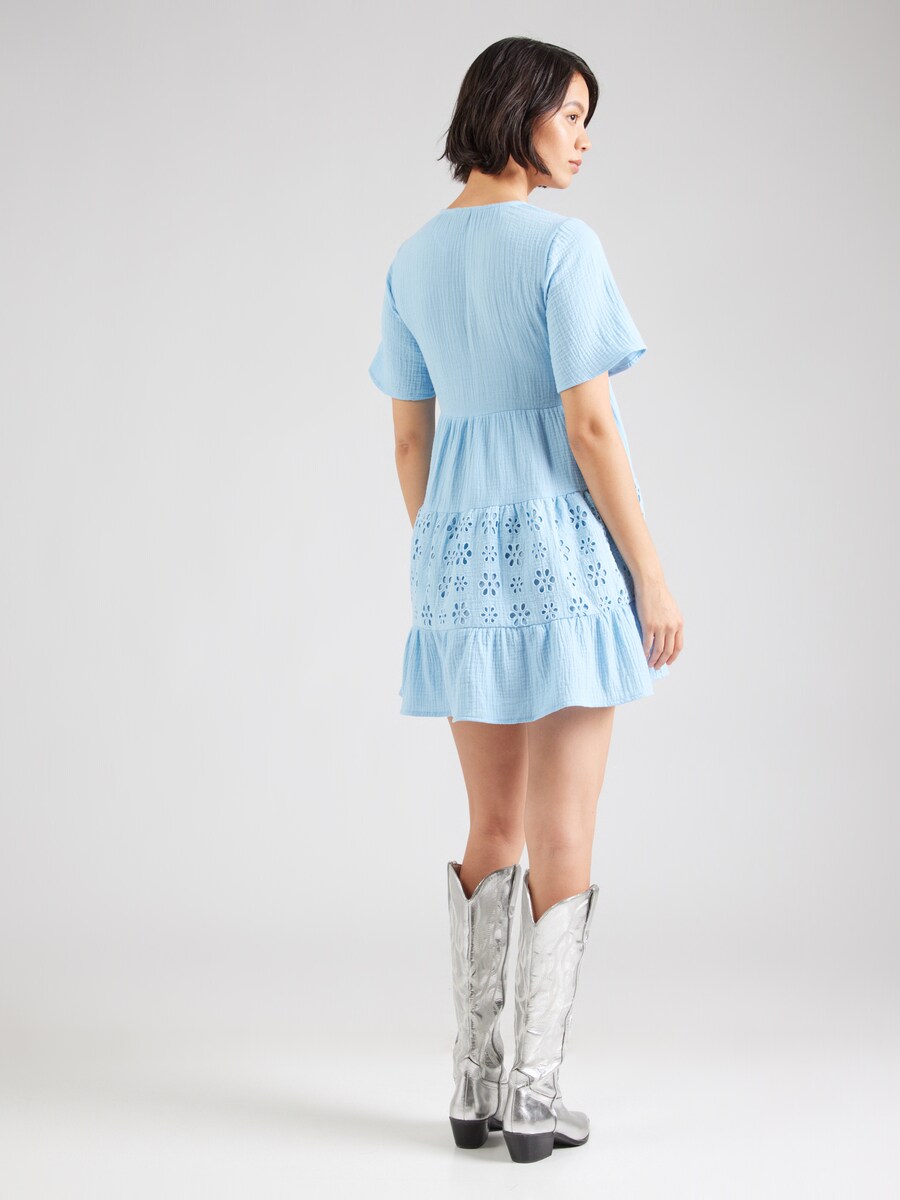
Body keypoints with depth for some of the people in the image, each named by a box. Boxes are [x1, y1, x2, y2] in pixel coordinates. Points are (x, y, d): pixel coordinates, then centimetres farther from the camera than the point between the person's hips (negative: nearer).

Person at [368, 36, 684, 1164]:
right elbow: (588, 424, -14)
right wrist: (652, 575, -8)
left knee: (494, 832, 15)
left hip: (459, 562, 6)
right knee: (563, 836, 2)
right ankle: (535, 1096, 6)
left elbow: (409, 439, 12)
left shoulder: (414, 259, 10)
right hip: (565, 556, -6)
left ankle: (476, 1083, 17)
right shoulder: (561, 244, -10)